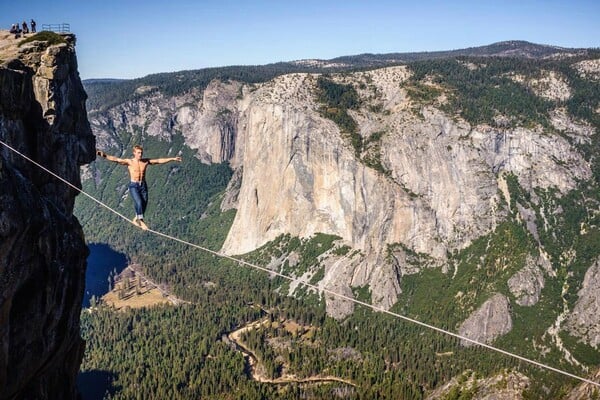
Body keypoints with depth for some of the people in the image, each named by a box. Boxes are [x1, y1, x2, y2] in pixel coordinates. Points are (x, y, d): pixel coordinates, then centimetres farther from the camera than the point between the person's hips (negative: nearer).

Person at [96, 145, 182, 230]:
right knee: (139, 203, -21)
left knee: (143, 204, 4)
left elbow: (159, 160, 8)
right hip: (133, 186, -4)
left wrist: (172, 159, 7)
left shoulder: (146, 161, 5)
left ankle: (136, 219, 27)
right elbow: (116, 159, -15)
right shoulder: (129, 162, -5)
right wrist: (104, 155, -29)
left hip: (143, 186, 4)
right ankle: (141, 221, -14)